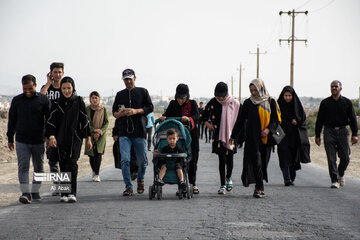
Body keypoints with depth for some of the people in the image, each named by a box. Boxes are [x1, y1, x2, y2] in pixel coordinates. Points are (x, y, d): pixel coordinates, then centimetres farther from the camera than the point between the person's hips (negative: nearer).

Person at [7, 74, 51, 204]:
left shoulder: (43, 100, 1)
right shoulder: (16, 100, 5)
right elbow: (12, 120, 11)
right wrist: (10, 139, 10)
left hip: (39, 141, 0)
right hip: (21, 141, 0)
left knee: (38, 167, 10)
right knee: (23, 166, -11)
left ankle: (35, 192, 23)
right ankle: (25, 193, -15)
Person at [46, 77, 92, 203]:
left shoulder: (78, 101, 3)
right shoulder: (57, 104, 7)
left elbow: (85, 120, 5)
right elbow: (51, 121, 2)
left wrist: (88, 138, 3)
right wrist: (51, 136, -13)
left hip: (75, 138, -3)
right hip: (61, 139, 3)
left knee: (72, 163, -15)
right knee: (63, 165, 2)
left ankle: (72, 193, -17)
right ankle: (64, 194, 8)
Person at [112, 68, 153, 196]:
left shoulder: (142, 92, 8)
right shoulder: (120, 94, 15)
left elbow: (150, 107, 2)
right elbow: (114, 112, 18)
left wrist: (136, 111, -13)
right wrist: (119, 113, -6)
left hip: (139, 131, -1)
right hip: (124, 132, 1)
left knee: (142, 160, 5)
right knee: (125, 160, -12)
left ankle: (140, 179, 32)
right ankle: (128, 186, -9)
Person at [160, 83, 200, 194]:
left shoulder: (192, 103, 2)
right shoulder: (173, 104, 8)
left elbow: (196, 116, -13)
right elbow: (167, 113, -6)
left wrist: (189, 119, -34)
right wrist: (163, 117, -29)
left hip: (191, 136, -1)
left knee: (192, 159, 4)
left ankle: (193, 183, 16)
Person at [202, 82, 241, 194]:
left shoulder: (234, 103, -4)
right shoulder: (213, 103, -1)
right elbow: (204, 115, 14)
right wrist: (207, 123, -3)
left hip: (231, 135, 0)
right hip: (218, 135, 0)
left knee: (229, 159, 3)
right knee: (222, 159, -4)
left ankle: (228, 178, 33)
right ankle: (222, 185, 1)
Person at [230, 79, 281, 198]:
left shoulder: (270, 102, 5)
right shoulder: (248, 103, 7)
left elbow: (276, 118, 5)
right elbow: (240, 120, 11)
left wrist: (269, 129, -13)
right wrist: (233, 136, 9)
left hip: (266, 138, 1)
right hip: (252, 137, -1)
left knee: (263, 161, 3)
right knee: (256, 160, -13)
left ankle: (258, 187, 15)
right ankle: (259, 188, -15)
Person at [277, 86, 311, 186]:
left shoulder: (296, 105, 4)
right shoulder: (279, 105, 1)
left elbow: (303, 117, 7)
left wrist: (297, 121, -12)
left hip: (294, 135, 2)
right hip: (283, 134, -2)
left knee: (293, 157, 6)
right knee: (285, 156, -13)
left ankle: (292, 178, 20)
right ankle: (287, 179, -17)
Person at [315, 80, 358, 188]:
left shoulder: (347, 102, 8)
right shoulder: (325, 103, 9)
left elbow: (352, 119, 7)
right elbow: (319, 120, 10)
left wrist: (354, 134, -3)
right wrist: (317, 135, 5)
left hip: (342, 132, 0)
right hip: (329, 132, 0)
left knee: (345, 158, 0)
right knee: (331, 158, -7)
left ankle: (341, 174, 28)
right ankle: (334, 180, -6)